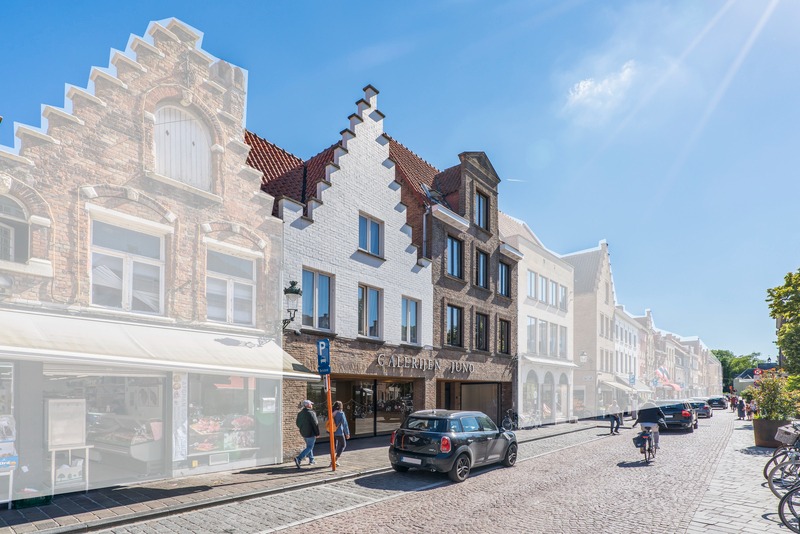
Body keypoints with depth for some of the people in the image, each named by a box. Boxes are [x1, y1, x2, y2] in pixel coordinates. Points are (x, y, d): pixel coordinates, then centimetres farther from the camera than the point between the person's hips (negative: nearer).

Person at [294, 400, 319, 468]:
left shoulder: (300, 413, 5)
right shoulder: (311, 413, -18)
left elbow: (297, 423, 13)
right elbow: (315, 424, -18)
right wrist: (317, 433, -10)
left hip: (303, 433, 8)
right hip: (311, 433, -8)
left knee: (309, 446, 22)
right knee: (309, 447, -2)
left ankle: (311, 460, 30)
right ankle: (298, 458, -16)